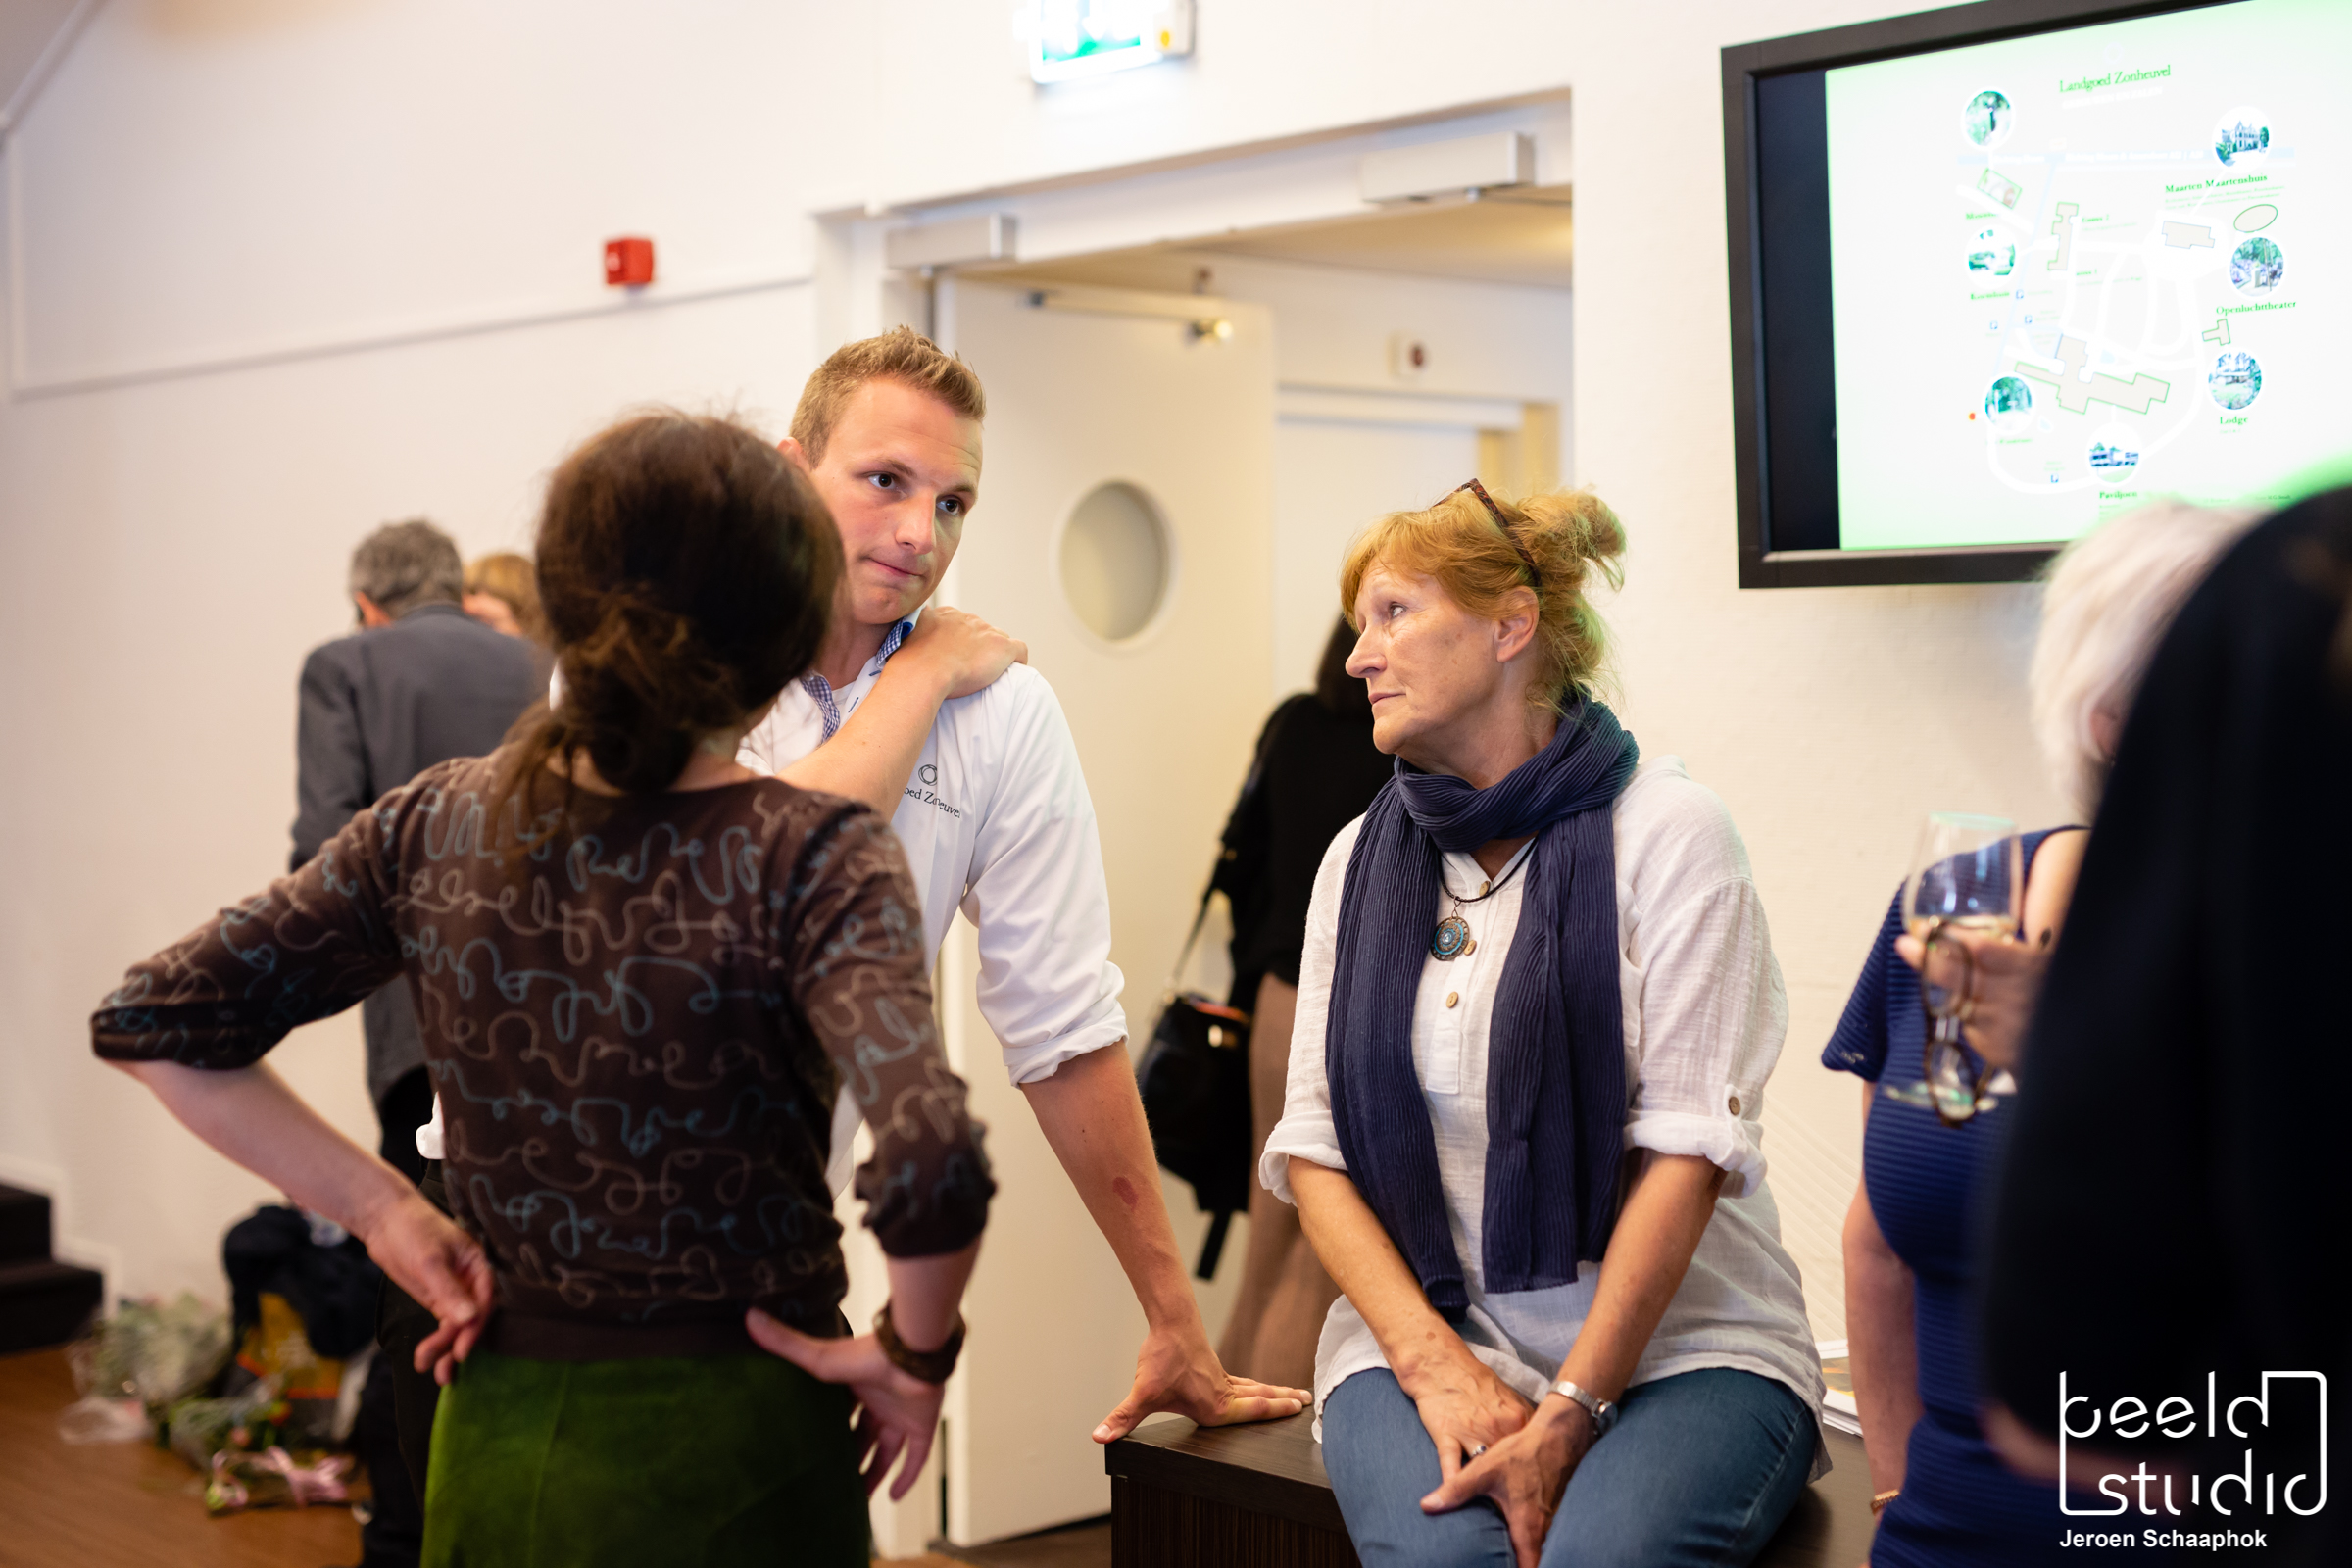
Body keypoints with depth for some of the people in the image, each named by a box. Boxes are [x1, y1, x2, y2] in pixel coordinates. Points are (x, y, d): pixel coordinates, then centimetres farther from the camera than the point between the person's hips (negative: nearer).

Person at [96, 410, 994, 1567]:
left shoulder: (434, 827, -4)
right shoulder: (813, 858, -18)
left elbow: (153, 1025, 0)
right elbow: (929, 1170, -32)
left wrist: (381, 1209, 2)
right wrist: (914, 1357, -13)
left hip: (495, 1438, 4)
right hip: (724, 1449, -3)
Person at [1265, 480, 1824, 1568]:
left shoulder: (1666, 832, -4)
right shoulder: (1360, 857, 10)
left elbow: (1685, 1149, -10)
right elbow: (1313, 1145, 5)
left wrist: (1568, 1413, -16)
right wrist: (1437, 1365, -10)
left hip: (1673, 1345, -2)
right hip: (1422, 1335, 3)